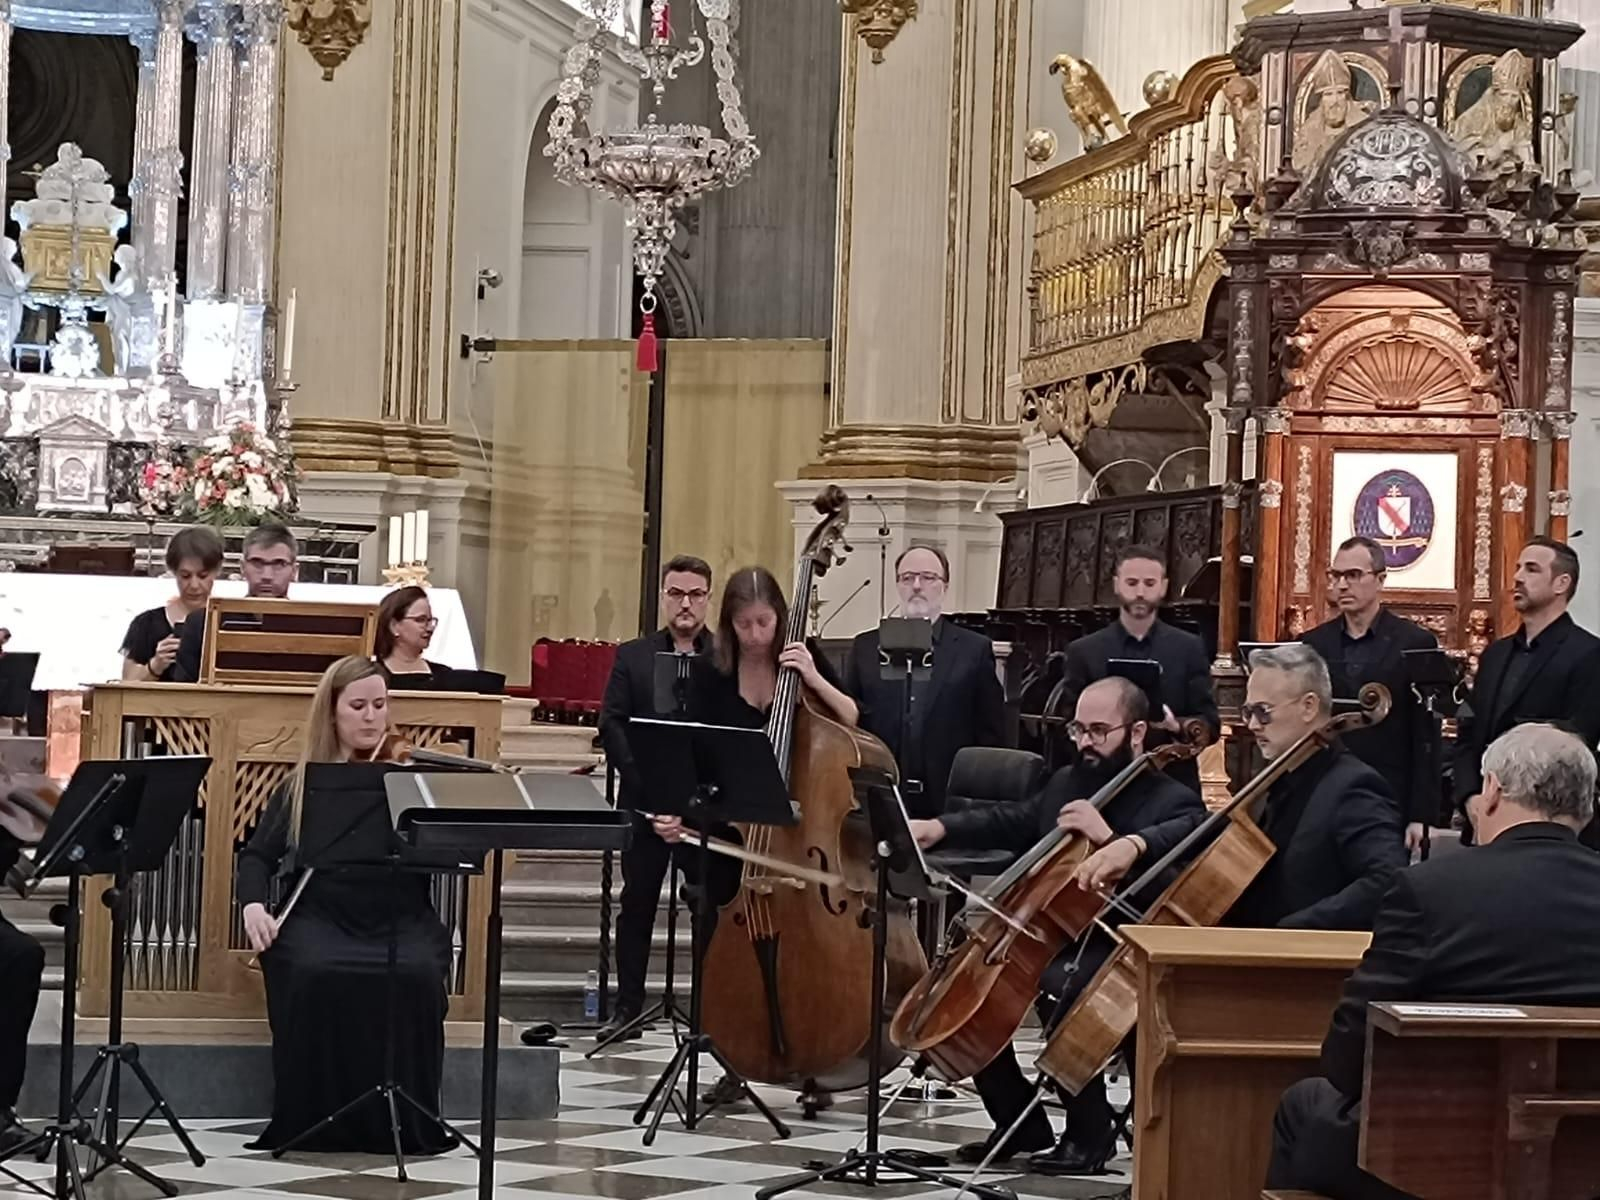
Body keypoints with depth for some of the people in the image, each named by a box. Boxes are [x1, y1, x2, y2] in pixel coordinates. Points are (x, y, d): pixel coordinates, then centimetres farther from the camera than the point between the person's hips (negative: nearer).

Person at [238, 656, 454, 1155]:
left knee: (415, 976, -33)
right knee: (315, 973, -33)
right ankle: (311, 1121, -19)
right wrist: (253, 904, -7)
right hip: (319, 917, 1)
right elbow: (258, 854, 13)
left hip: (400, 920, 0)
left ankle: (407, 1121, -17)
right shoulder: (304, 784, 13)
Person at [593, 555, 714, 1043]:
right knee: (636, 905, 5)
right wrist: (646, 779, -11)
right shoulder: (632, 656, 9)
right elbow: (611, 725, 2)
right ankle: (627, 1007, 12)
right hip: (645, 800, 1)